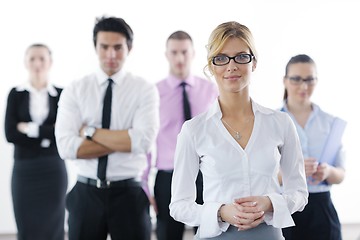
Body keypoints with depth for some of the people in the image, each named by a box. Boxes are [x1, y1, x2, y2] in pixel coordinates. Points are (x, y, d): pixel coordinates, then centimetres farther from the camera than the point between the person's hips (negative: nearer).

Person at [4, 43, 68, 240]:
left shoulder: (61, 95, 1)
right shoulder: (16, 94, 3)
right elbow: (10, 134, -7)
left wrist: (30, 129, -9)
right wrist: (49, 133, -10)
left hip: (53, 170, 0)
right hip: (24, 170, 0)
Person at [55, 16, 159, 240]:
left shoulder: (145, 89, -2)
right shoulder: (75, 90, 1)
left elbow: (144, 141, -18)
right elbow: (67, 146, -12)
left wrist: (91, 131, -12)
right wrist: (123, 141, -15)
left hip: (128, 193, -1)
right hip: (86, 193, 2)